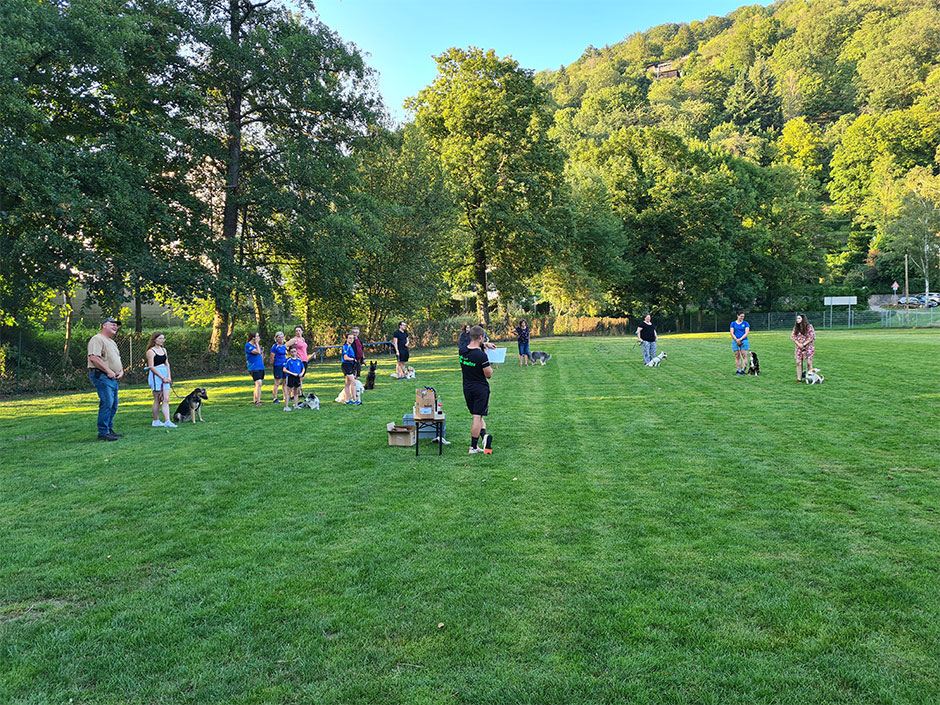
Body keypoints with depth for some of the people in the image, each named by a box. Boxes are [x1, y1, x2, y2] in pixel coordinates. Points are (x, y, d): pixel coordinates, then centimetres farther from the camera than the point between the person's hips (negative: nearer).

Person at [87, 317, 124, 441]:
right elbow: (94, 357, -20)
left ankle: (109, 430, 21)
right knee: (107, 403, -15)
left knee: (113, 405, 12)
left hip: (113, 378, 10)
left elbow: (117, 359, 31)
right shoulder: (97, 339, -8)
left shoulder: (112, 342, 24)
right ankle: (103, 433, -12)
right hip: (101, 376, -10)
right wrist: (108, 371, -19)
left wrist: (121, 370, 10)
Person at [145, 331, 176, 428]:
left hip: (165, 376, 6)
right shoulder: (151, 351, -8)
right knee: (158, 400, 0)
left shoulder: (163, 349, 14)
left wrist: (168, 376, 3)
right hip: (156, 376, -6)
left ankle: (167, 421, -1)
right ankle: (156, 421, 8)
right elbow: (151, 367, -13)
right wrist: (162, 377, -15)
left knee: (166, 400, -1)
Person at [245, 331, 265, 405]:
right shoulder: (248, 345, -10)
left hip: (260, 367, 8)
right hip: (254, 368, -8)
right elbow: (258, 352, -20)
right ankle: (258, 401, -16)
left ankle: (255, 400, 20)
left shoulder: (257, 345, 15)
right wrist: (257, 343, -12)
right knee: (259, 383, -17)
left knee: (257, 384, 12)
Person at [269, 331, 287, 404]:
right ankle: (275, 398, 4)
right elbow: (272, 358, -8)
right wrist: (273, 366, -1)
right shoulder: (275, 347, -9)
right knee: (277, 383, -3)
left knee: (285, 383, 11)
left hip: (284, 365, 6)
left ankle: (285, 397, 19)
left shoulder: (284, 346, 11)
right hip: (278, 366, -6)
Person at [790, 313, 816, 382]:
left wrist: (804, 344, -14)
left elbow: (812, 337, -9)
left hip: (808, 347, -4)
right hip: (798, 347, 4)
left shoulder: (809, 327, -7)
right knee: (798, 362, 0)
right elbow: (792, 336, 4)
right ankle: (799, 378, 5)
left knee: (809, 363, -3)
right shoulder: (795, 327, 6)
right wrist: (798, 344, -10)